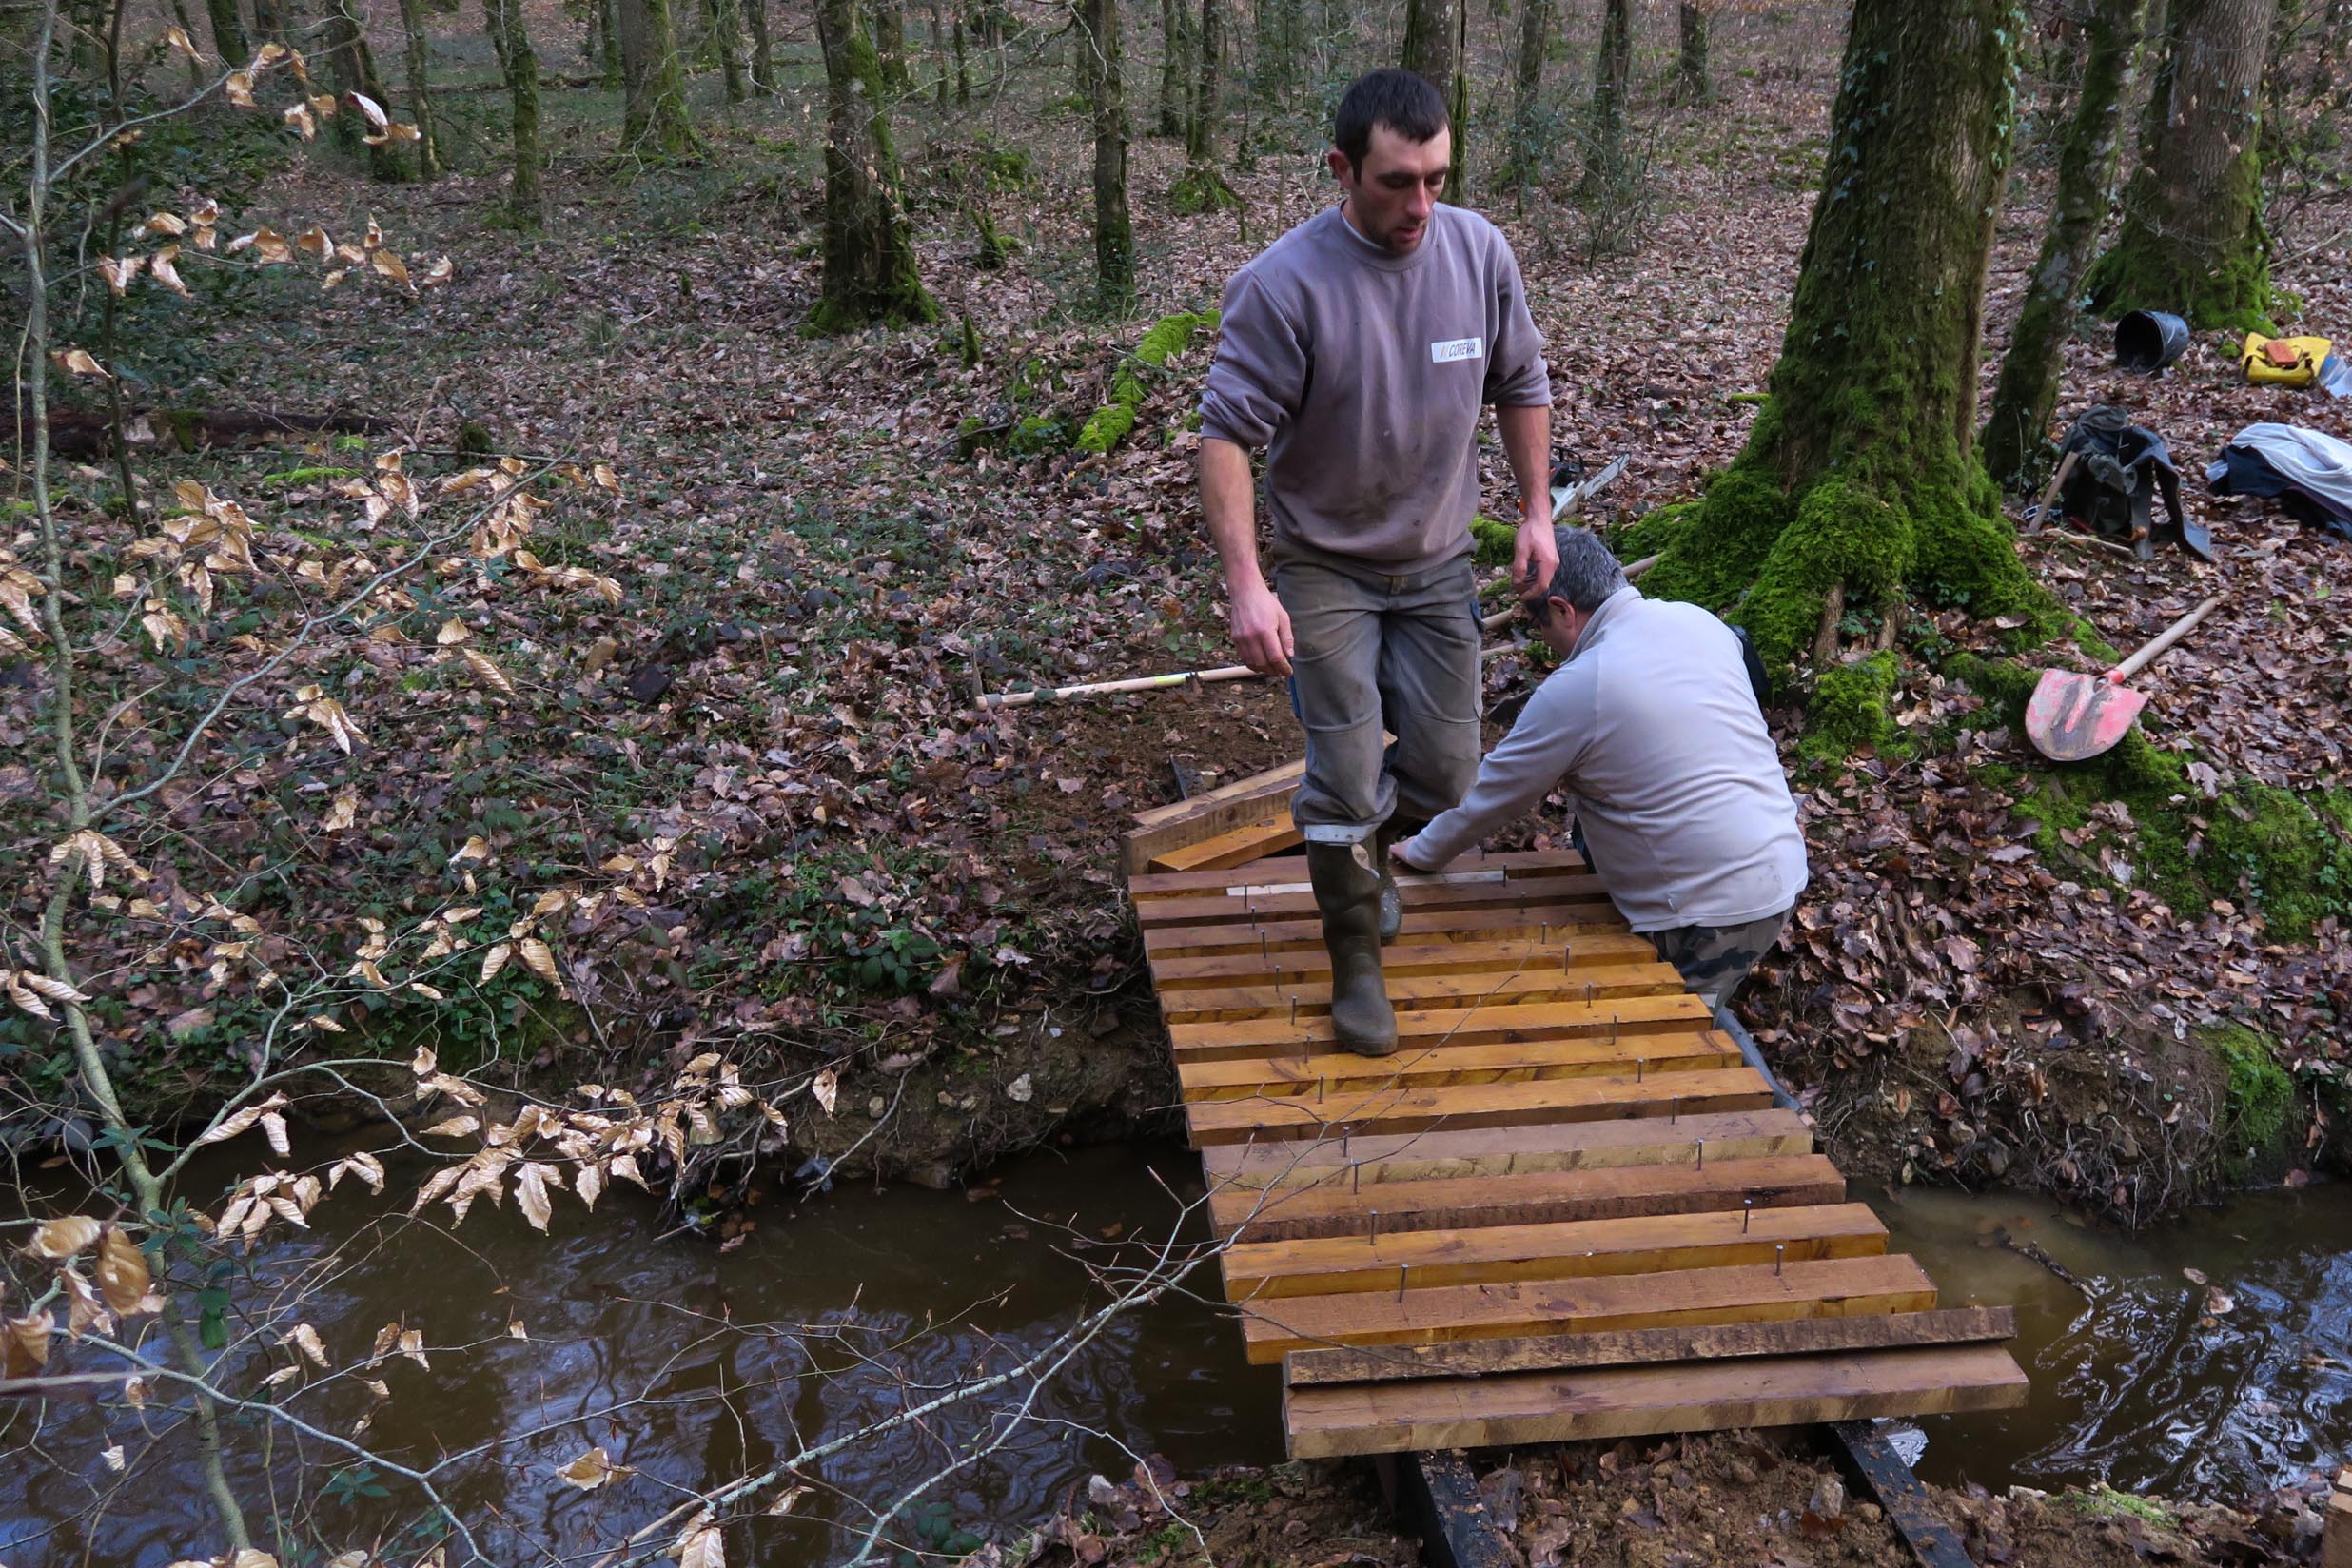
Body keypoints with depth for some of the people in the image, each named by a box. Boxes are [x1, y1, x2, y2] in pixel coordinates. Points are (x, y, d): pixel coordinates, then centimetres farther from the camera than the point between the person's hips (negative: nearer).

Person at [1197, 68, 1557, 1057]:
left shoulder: (1479, 251, -8)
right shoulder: (1283, 284, -22)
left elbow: (1521, 386, 8)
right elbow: (1227, 435, -20)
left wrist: (1536, 511, 7)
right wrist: (1245, 585, -27)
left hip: (1438, 564, 4)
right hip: (1325, 569, -4)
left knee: (1445, 772, 10)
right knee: (1347, 778, -5)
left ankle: (1359, 848, 43)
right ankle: (1356, 962, 16)